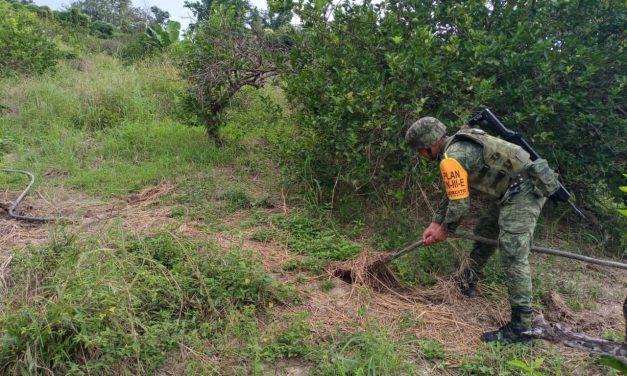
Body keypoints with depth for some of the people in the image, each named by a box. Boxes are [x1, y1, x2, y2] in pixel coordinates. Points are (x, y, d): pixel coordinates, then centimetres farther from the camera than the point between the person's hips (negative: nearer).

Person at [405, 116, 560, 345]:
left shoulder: (451, 159, -20)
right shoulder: (458, 146, 12)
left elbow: (460, 204, -17)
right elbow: (454, 193, 21)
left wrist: (445, 230, 1)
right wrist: (436, 222, 20)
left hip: (525, 191, -11)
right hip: (512, 190, 11)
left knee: (513, 255, -13)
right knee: (484, 234, 23)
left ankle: (520, 327, -8)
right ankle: (468, 283, 43)